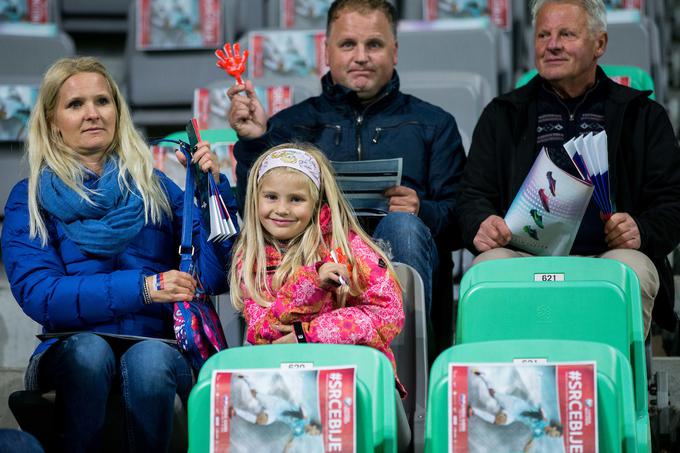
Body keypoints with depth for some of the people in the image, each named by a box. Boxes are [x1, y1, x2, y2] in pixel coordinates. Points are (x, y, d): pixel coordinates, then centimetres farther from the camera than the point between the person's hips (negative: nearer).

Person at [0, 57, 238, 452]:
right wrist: (142, 287, -15)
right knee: (88, 348, -34)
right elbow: (37, 294, -6)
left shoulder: (154, 187, 13)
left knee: (149, 358, -33)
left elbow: (216, 277, 4)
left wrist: (215, 189, -7)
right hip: (69, 351, -1)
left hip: (157, 343, 1)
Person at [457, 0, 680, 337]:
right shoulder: (502, 116, 23)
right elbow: (473, 195, 16)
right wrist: (481, 226, -9)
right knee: (488, 265, -32)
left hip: (605, 256, 0)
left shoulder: (643, 115, 19)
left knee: (633, 270, -34)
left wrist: (641, 231, -11)